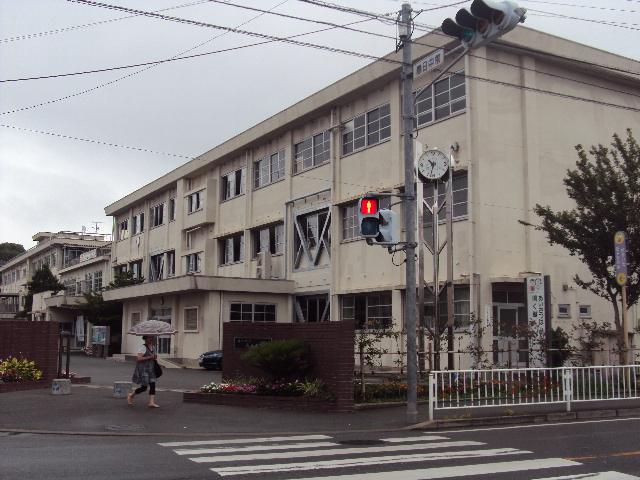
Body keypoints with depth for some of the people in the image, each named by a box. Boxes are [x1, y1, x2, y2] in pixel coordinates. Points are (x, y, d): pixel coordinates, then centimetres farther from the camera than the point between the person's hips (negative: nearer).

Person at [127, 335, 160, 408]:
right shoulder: (142, 347, -13)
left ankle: (151, 402, -6)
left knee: (153, 385, -5)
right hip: (143, 369, -7)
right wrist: (149, 357, -23)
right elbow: (139, 358, -21)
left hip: (150, 369, 7)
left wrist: (155, 357, 3)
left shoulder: (152, 347, 11)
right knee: (144, 387, -4)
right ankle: (131, 395, 20)